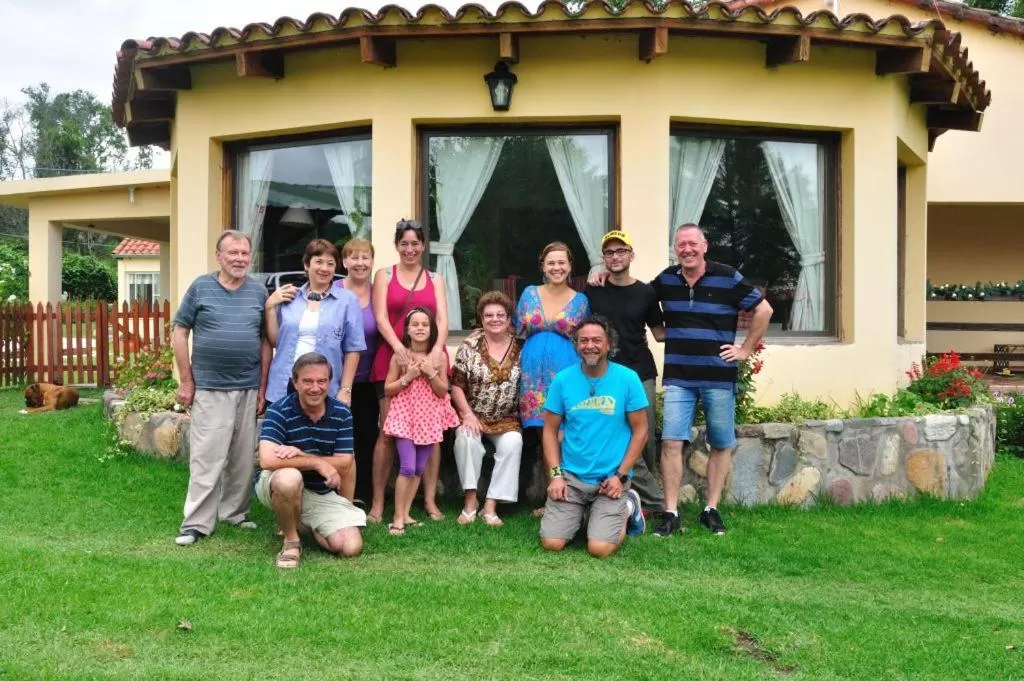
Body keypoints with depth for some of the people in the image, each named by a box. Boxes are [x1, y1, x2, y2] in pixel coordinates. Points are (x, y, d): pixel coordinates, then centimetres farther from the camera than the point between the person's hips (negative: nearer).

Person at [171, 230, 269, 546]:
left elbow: (266, 341, 9)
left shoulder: (259, 292, 6)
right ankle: (197, 522, 3)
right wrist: (186, 382, -3)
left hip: (248, 388, 3)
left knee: (243, 457, 10)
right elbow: (179, 333, 1)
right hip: (209, 388, -3)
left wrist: (263, 387, 5)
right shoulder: (200, 287, -1)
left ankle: (235, 511, 25)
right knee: (206, 457, -3)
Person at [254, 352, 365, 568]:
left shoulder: (341, 413, -5)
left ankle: (306, 523, 20)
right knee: (289, 477, -40)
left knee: (351, 548, -12)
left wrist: (300, 455, -24)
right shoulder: (280, 411, -16)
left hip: (323, 493, 4)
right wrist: (319, 463, -24)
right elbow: (268, 460, -30)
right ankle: (291, 540, -12)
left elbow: (344, 467, -10)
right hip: (277, 486, -4)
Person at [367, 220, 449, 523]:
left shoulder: (435, 279, 15)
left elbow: (442, 318, 3)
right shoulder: (384, 275, 10)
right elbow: (381, 318, -2)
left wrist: (438, 348, -16)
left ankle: (430, 501, 9)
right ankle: (378, 503, 3)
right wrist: (399, 348, -19)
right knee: (388, 432, -3)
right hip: (392, 358, -2)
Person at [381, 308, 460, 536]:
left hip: (429, 417, 3)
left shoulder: (438, 357, 1)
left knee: (419, 469, 7)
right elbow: (388, 390, -1)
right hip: (405, 416, -3)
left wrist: (431, 373, -14)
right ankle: (398, 518, -1)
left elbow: (443, 392, 1)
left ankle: (405, 514, 18)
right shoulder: (400, 356, -4)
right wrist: (408, 377, -13)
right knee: (408, 468, -11)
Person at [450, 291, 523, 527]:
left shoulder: (519, 347, 0)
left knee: (513, 443, -28)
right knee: (466, 438, -31)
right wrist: (467, 414, -15)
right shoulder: (470, 345, -3)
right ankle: (470, 499, -18)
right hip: (473, 415, -1)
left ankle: (490, 505, -21)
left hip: (507, 419, 1)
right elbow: (456, 384, -4)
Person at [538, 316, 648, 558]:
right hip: (570, 476, 2)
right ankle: (579, 514, 22)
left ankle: (627, 509, 17)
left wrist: (621, 476, -8)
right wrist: (555, 474, -5)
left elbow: (640, 431, -2)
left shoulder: (628, 379, -6)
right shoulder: (563, 380, -1)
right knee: (551, 543, -10)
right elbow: (550, 430, 5)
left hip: (611, 479, -2)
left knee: (600, 549, -14)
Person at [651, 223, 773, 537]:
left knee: (721, 445, 7)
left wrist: (746, 349, -2)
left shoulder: (726, 278, -5)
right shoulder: (666, 279, 5)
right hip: (678, 378, 2)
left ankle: (711, 509, 20)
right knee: (671, 443, -6)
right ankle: (670, 513, 1)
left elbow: (763, 310, -1)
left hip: (719, 378, -1)